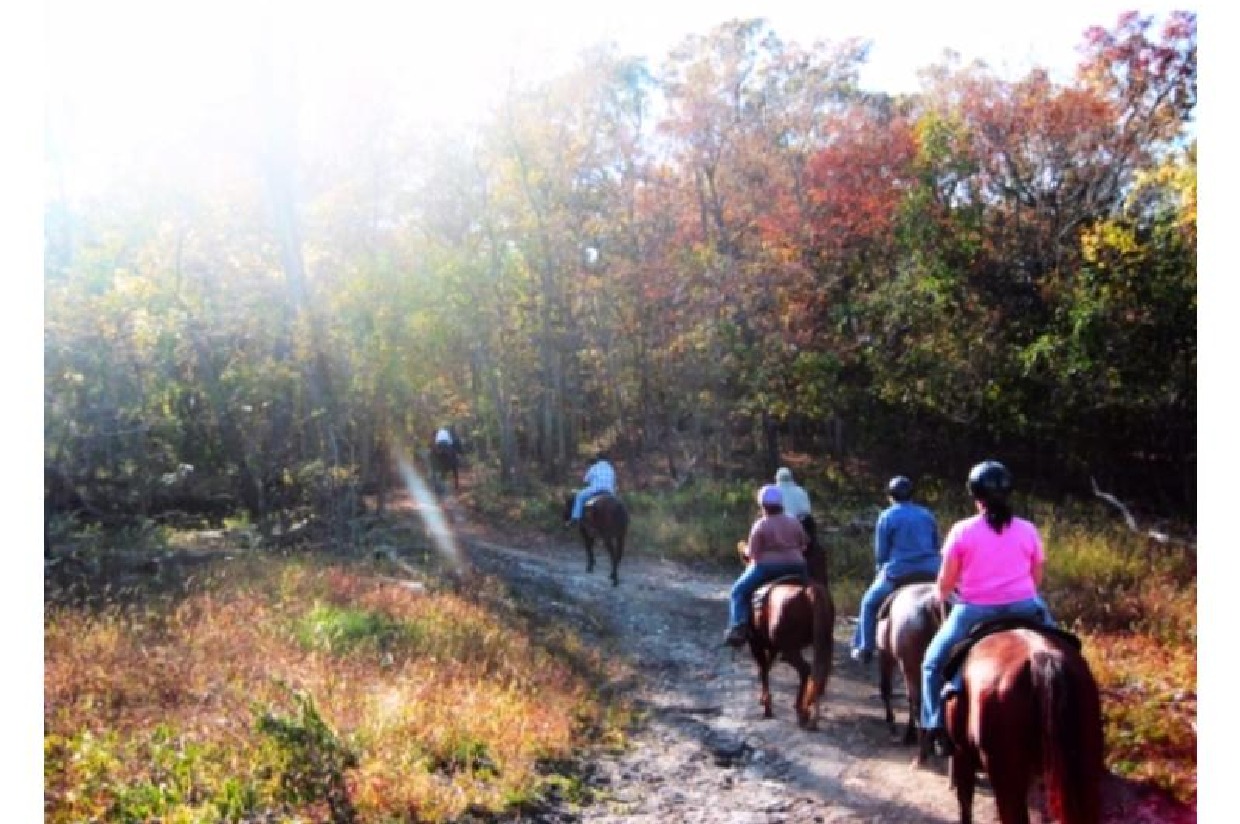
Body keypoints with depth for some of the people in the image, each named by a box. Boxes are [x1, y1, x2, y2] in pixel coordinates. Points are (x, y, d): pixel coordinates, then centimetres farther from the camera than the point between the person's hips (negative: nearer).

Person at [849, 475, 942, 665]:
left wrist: (882, 570, 17)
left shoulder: (887, 517, -1)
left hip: (897, 573, -3)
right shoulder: (927, 515, 12)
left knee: (869, 603, 15)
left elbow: (880, 553, 1)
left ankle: (864, 648, 12)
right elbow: (936, 547, 17)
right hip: (930, 572, 4)